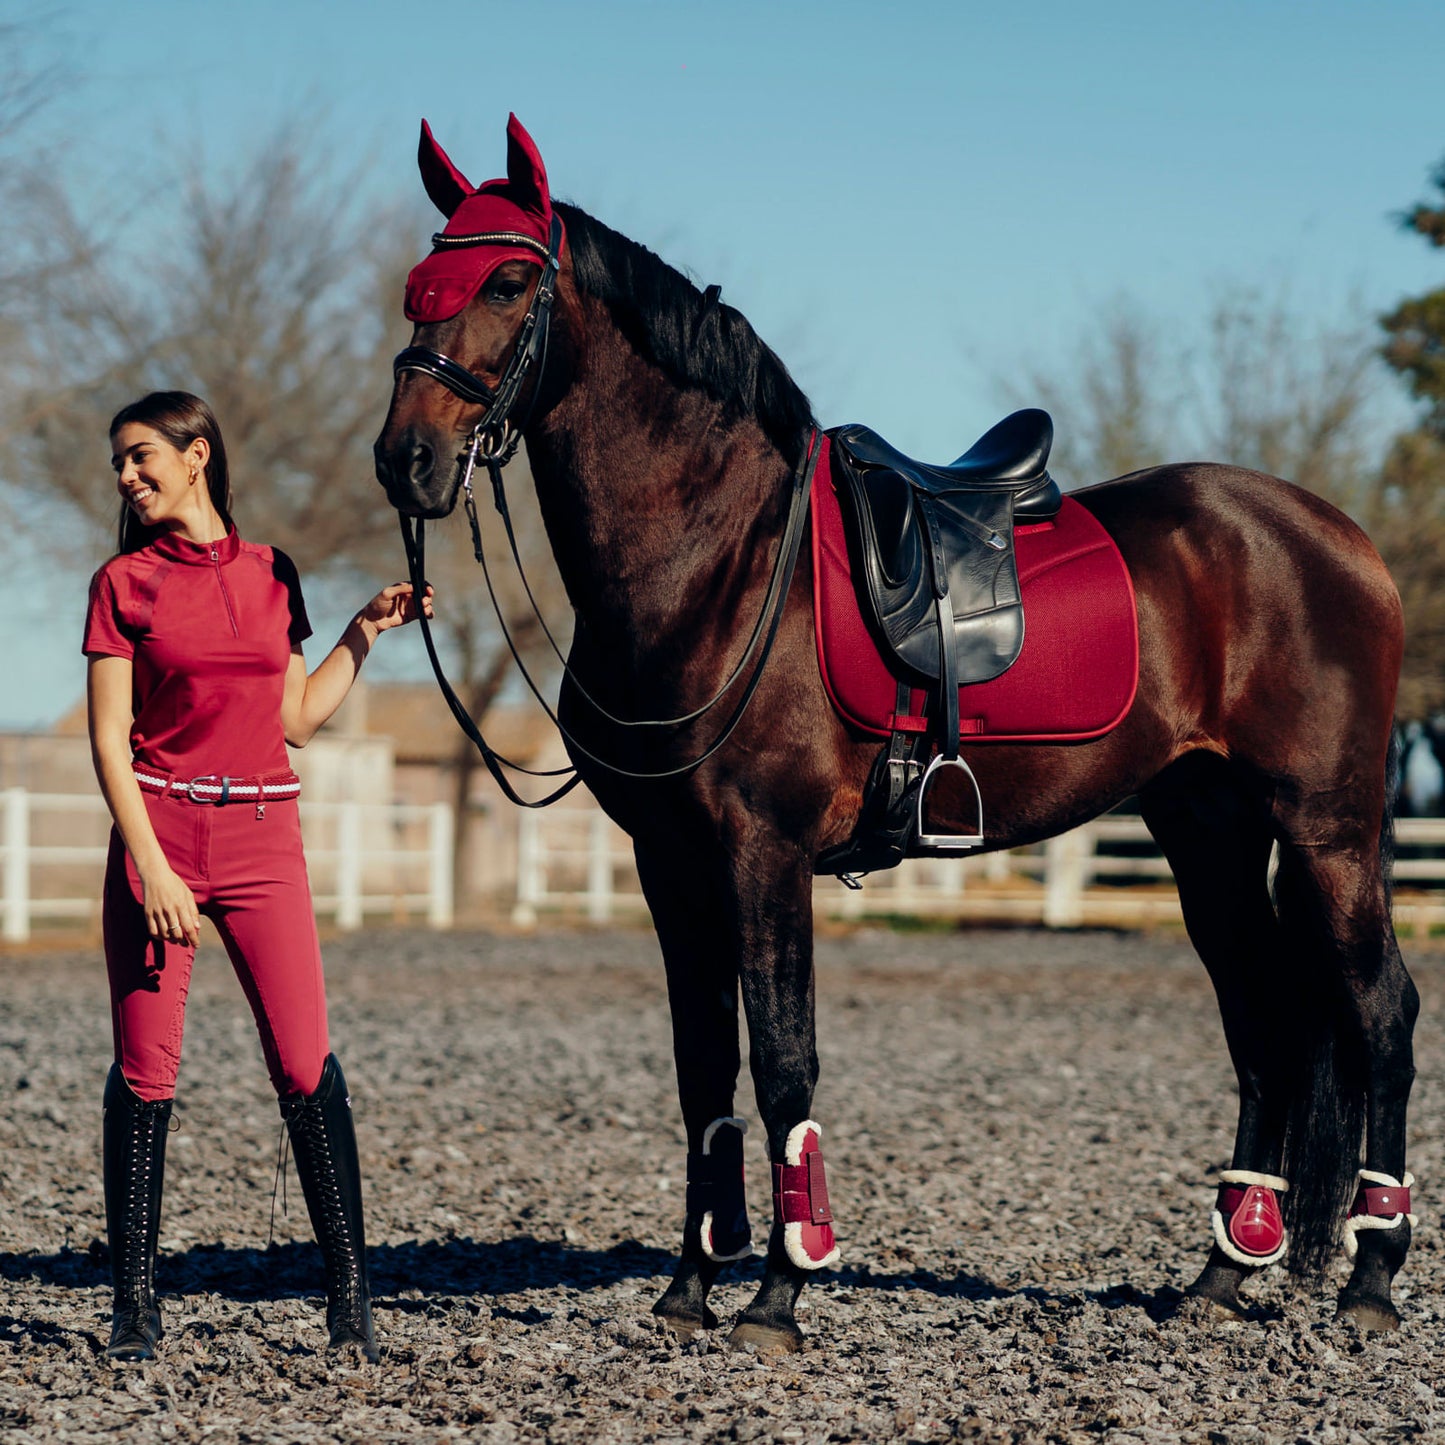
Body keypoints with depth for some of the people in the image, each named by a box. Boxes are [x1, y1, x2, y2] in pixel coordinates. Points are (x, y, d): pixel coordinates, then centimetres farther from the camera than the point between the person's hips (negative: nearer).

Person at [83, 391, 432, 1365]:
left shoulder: (271, 575, 11)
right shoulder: (125, 583, 2)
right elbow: (110, 740, -4)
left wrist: (367, 633, 10)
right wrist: (151, 867, -13)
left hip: (263, 836, 2)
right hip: (159, 832, -2)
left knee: (304, 1063, -6)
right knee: (146, 1068, -2)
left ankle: (352, 1292, 1)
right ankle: (136, 1302, 6)